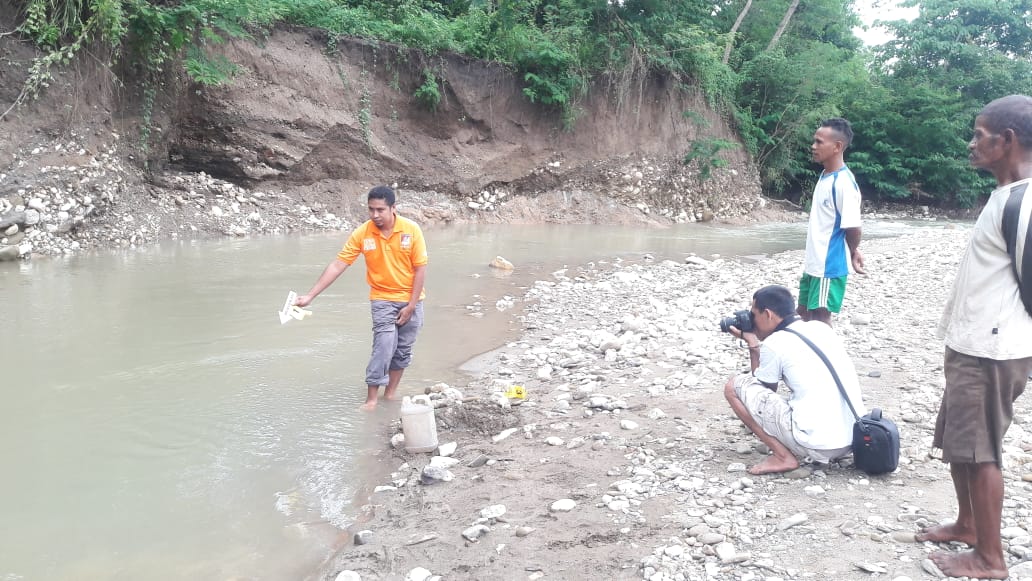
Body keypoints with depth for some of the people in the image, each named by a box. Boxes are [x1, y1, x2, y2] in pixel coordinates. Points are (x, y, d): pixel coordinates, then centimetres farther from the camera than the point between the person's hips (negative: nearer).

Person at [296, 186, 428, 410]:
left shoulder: (411, 230, -15)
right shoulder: (362, 233, -13)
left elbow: (420, 269, -10)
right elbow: (338, 265, -13)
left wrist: (411, 305, -13)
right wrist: (310, 295, -19)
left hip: (410, 300, 1)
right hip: (383, 299, -1)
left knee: (403, 349, 8)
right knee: (384, 346, -13)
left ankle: (390, 394, 23)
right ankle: (371, 399, -4)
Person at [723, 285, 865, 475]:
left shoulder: (774, 343, -6)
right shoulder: (822, 327, 14)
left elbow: (765, 389, 12)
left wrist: (752, 342, 16)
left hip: (817, 444, -8)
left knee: (735, 385, 3)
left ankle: (783, 457, -2)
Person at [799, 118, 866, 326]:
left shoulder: (843, 182, -21)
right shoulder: (825, 176, 8)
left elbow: (852, 226, -21)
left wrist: (853, 252, -4)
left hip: (830, 266, -9)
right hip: (813, 263, 9)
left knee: (821, 316, -1)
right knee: (804, 311, 18)